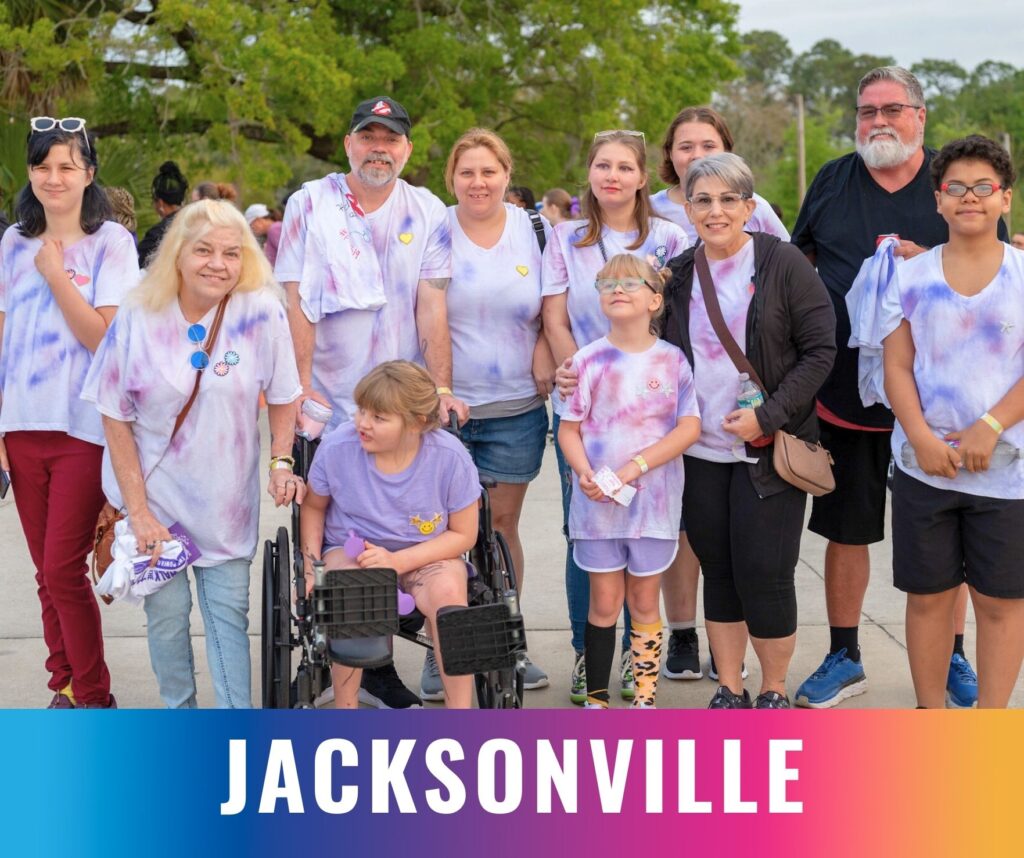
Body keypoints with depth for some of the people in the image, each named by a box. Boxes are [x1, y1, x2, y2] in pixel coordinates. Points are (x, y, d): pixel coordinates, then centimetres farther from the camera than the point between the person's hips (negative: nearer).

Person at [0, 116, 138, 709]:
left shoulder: (111, 242, -3)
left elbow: (105, 338, -11)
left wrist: (55, 274, -12)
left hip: (85, 429, -4)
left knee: (63, 570, -7)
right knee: (49, 573, 9)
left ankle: (94, 698, 8)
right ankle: (65, 688, 21)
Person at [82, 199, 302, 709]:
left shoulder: (261, 310, -13)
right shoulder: (138, 318, -11)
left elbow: (283, 396, 1)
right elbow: (115, 417, -6)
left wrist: (281, 461, -9)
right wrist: (137, 510, -10)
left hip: (227, 498, 0)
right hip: (156, 492, 0)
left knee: (229, 610, 6)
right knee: (167, 611, 5)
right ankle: (179, 716, 26)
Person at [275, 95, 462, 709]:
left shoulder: (427, 213, 5)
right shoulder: (310, 204, 1)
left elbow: (432, 305, -3)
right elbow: (296, 299, -3)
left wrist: (440, 387, -12)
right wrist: (301, 384, -11)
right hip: (327, 405, -1)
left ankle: (376, 665, 15)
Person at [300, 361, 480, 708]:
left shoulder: (450, 456, -18)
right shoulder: (336, 448, -16)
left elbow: (463, 535, -7)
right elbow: (313, 507, 6)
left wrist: (396, 561, -19)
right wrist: (311, 571, -6)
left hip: (425, 554, 0)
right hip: (350, 549, 0)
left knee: (448, 591, -35)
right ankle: (345, 711, -14)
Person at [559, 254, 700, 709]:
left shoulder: (672, 360, 0)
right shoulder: (589, 360, -1)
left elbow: (690, 426, -6)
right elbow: (569, 429, 1)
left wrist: (636, 466, -16)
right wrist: (583, 471, -17)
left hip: (654, 498, 0)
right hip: (597, 501, 0)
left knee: (644, 600, 8)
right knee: (605, 602, 5)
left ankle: (646, 697, 16)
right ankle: (596, 699, 15)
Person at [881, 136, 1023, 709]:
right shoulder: (911, 276, 4)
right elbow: (897, 367, 2)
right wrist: (922, 438, -12)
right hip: (924, 464, 1)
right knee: (928, 594, 9)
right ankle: (931, 715, 24)